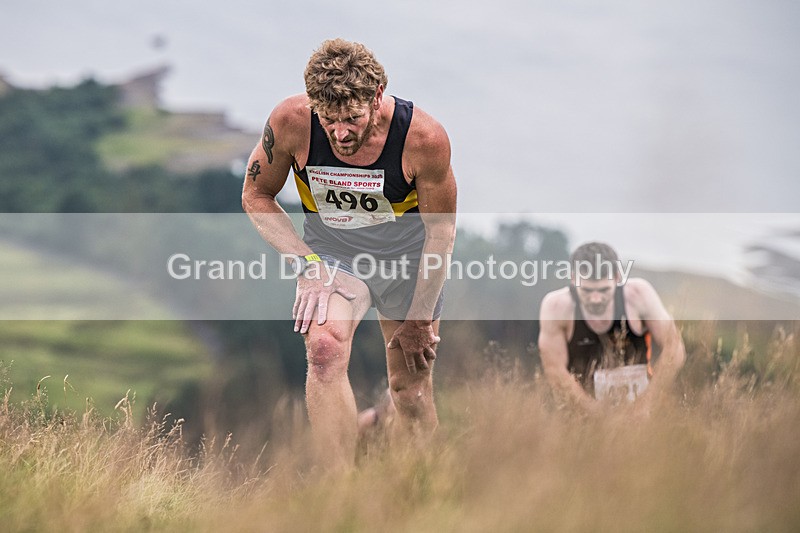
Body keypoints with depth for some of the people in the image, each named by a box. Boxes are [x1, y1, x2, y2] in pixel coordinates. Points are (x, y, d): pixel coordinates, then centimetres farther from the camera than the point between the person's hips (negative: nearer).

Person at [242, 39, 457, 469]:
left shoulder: (424, 138, -26)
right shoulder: (291, 122, -24)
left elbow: (440, 231, -12)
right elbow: (256, 196, -6)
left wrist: (420, 318, -6)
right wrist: (306, 264, -17)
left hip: (408, 257, 0)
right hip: (329, 254, 0)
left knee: (411, 396, 5)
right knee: (325, 348, -28)